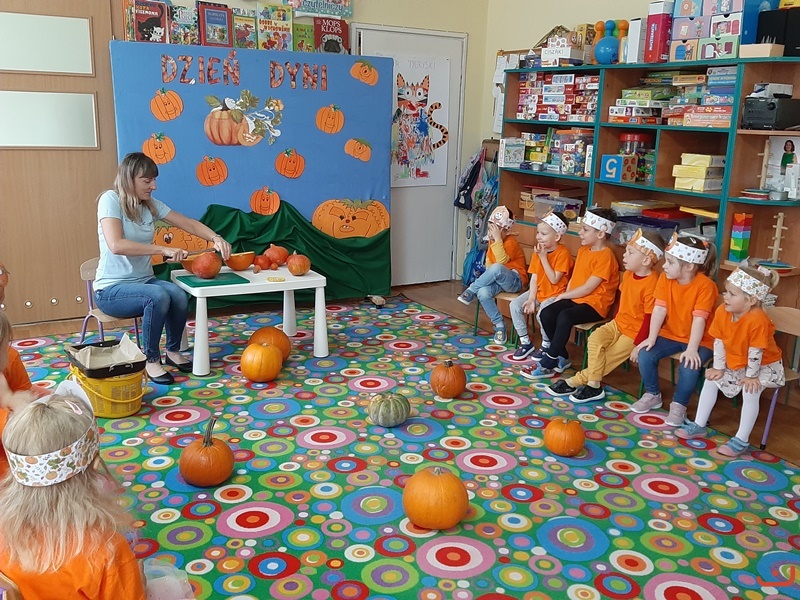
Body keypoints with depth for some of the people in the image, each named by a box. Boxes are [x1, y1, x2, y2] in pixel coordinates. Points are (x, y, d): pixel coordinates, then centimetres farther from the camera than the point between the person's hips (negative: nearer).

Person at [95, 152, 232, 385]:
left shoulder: (151, 205, 5)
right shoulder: (111, 200, -13)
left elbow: (190, 224, 6)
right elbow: (116, 245, -27)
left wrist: (215, 238, -13)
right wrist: (163, 250, -28)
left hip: (144, 280, 6)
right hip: (111, 288, -5)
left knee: (179, 295, -25)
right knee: (158, 296, -33)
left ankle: (173, 351, -2)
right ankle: (151, 359, -16)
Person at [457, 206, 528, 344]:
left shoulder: (511, 242, -15)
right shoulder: (492, 241, 9)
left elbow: (501, 261, -30)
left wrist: (497, 239, -30)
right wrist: (486, 277, -5)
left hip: (514, 281, -6)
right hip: (497, 280, 7)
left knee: (496, 269, -40)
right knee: (483, 293, -29)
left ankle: (470, 291, -19)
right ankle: (499, 325, -15)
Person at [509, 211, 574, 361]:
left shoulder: (563, 253, -18)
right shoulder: (538, 251, 3)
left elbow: (554, 279, -23)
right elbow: (534, 277, 0)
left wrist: (543, 257, -23)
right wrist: (531, 298, -12)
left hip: (555, 294, -7)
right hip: (539, 291, 7)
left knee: (543, 313, -31)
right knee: (515, 305, -10)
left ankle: (546, 346, -3)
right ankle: (525, 342, 3)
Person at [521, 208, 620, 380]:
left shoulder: (605, 256, -16)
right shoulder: (583, 250, 12)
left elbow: (587, 288, -18)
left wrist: (563, 296, -8)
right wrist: (565, 296, -2)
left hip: (595, 303, -8)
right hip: (575, 299, 8)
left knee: (565, 317, -33)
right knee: (546, 314, -14)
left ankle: (548, 364, -22)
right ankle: (562, 358, -1)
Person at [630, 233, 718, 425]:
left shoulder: (705, 285, -21)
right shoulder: (665, 279, -7)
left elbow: (699, 319, -26)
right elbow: (659, 310, -11)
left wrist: (692, 349, -31)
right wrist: (651, 338, -19)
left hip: (699, 340, -5)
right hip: (670, 334, 5)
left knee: (688, 367, -30)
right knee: (645, 354, -17)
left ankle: (679, 405, -2)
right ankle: (652, 395, 9)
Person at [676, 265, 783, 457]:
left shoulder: (757, 320, -36)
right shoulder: (722, 311, -15)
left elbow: (755, 352, -28)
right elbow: (719, 342, -7)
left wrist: (750, 376, -21)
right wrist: (718, 368, -6)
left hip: (764, 365, -7)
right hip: (735, 363, 7)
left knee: (750, 391, -28)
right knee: (711, 379, 1)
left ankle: (741, 440, -15)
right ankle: (699, 425, 13)